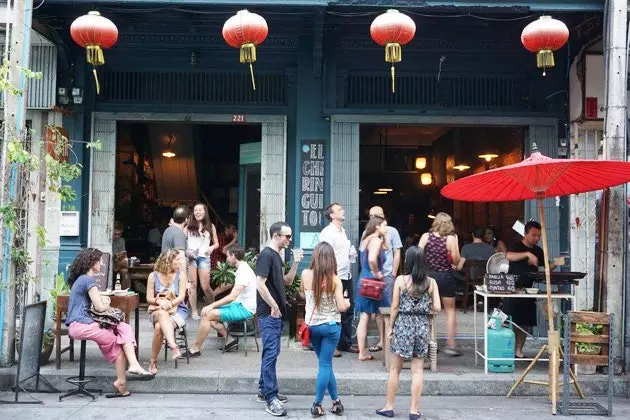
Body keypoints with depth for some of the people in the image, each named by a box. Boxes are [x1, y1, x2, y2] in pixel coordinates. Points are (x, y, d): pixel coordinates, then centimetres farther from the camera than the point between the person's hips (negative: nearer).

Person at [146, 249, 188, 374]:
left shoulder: (180, 274, 4)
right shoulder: (153, 276, 3)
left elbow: (181, 296, -4)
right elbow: (149, 298, 3)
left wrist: (169, 303, -21)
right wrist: (159, 301, -19)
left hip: (177, 309, 0)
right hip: (157, 310, 0)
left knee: (159, 327, -32)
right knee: (162, 313, -39)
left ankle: (153, 362, -28)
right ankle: (173, 346, -55)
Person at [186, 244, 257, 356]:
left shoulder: (244, 272, -18)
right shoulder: (243, 269, 14)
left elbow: (232, 297, -24)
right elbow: (234, 296, 18)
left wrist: (212, 305, -18)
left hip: (245, 309, -10)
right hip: (241, 305, 10)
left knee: (207, 315, -16)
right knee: (208, 313, 5)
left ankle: (195, 349, -7)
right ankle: (230, 340, 3)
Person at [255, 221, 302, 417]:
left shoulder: (276, 256, 15)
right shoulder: (266, 255, -14)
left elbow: (287, 281, 19)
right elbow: (260, 283, -21)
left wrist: (295, 263, 6)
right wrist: (273, 306, -18)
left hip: (277, 313, 10)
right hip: (269, 313, -10)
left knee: (270, 352, 15)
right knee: (271, 353, -10)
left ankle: (264, 390, 25)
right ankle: (271, 399, -9)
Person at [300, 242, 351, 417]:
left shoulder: (306, 275, -8)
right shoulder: (335, 279, -14)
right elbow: (341, 307, -13)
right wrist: (347, 303, 7)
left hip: (312, 326, 3)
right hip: (331, 326, -3)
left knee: (325, 363, 16)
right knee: (325, 364, 5)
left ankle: (336, 401, 22)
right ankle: (317, 405, 8)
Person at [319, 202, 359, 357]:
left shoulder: (342, 231, 15)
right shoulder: (327, 232, -12)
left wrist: (351, 253, 10)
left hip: (347, 276, 9)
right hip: (335, 277, -9)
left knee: (348, 310, 13)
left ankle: (346, 343, 24)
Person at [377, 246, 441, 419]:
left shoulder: (401, 280, -8)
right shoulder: (431, 282, -2)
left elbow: (395, 307, -6)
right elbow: (437, 308, -4)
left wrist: (390, 327, 5)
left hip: (403, 325, -2)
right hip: (422, 326, 2)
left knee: (394, 369, 10)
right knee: (418, 370, 8)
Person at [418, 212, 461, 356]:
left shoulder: (425, 236, -4)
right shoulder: (451, 239, -9)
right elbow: (456, 261, -9)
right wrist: (455, 243, 2)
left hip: (429, 275, 2)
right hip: (446, 277, -2)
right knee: (450, 310, 11)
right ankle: (450, 345, 8)